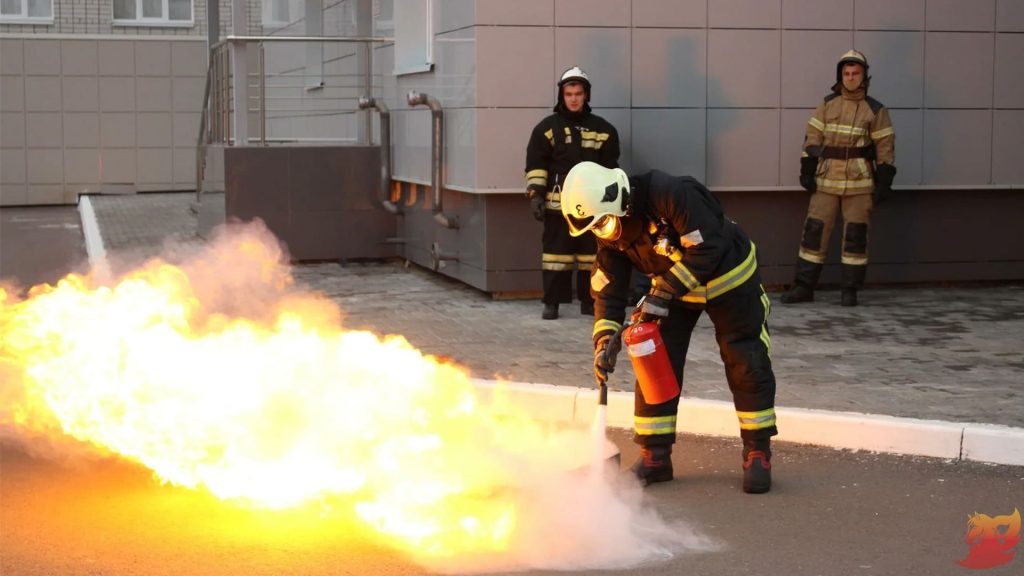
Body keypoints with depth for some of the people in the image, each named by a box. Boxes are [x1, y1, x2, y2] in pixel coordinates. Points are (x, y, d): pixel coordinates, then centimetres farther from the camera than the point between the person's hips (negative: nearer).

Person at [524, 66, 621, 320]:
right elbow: (535, 165, 0)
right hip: (558, 204, -2)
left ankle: (589, 301, 15)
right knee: (556, 252, -2)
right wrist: (535, 194, -9)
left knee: (591, 253, 6)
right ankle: (552, 303, 4)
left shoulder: (603, 129, 9)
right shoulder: (548, 128, 4)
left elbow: (611, 167, 13)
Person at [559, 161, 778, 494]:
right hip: (671, 288, 6)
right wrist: (605, 340, -22)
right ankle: (654, 456, 6)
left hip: (727, 276, -5)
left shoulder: (672, 195, -35)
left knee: (747, 367, -3)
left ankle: (758, 454, 8)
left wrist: (663, 293, -34)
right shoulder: (611, 235, -12)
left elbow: (706, 249, -34)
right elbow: (607, 291, -9)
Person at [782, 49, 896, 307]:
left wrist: (884, 182, -5)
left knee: (855, 234, 1)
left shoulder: (875, 110, 0)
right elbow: (813, 138, 7)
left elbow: (885, 147, 0)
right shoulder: (827, 105, 7)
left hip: (859, 180, -2)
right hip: (827, 179, 2)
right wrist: (807, 170, -1)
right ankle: (804, 287, 6)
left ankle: (849, 290, 9)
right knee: (814, 229, 0)